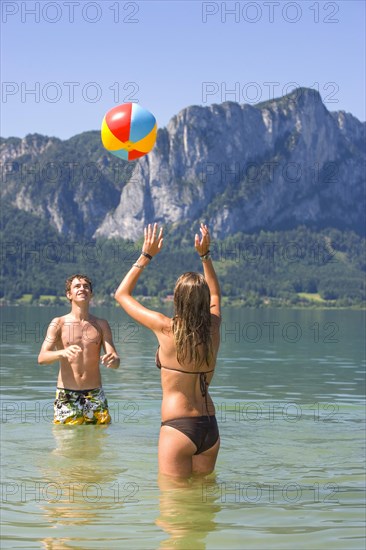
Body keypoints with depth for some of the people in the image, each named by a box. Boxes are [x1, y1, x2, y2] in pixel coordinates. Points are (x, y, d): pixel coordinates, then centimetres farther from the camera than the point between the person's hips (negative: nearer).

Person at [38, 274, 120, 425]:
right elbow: (41, 358, -10)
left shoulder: (101, 325, 7)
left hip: (95, 395, 2)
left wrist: (112, 360, -25)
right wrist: (62, 353, -32)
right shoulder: (58, 323, 1)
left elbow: (116, 361, 1)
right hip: (66, 395, -2)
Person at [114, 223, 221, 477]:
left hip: (178, 427, -5)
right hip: (210, 427, 6)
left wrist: (146, 256, 6)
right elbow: (215, 294, 27)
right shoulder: (213, 328, 2)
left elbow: (122, 294, 3)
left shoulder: (166, 328, -11)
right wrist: (205, 255, 26)